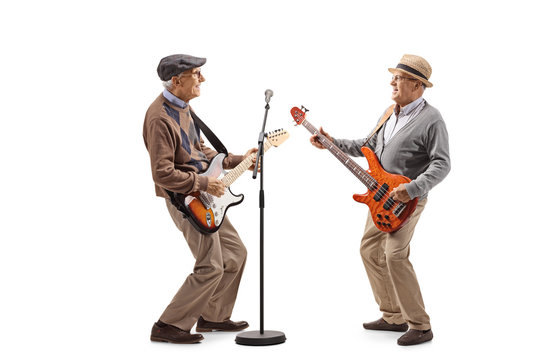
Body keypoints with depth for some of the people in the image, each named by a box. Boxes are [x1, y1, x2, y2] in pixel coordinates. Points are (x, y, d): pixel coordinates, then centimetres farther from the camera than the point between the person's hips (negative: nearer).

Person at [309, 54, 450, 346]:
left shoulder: (431, 119, -14)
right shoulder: (389, 114, 13)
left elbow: (442, 164, -19)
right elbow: (370, 145, 22)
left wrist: (412, 188, -29)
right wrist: (332, 143, 16)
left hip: (408, 199, -9)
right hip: (382, 196, 9)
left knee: (395, 256, -19)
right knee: (370, 250, 11)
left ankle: (420, 326, -6)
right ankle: (394, 317, 23)